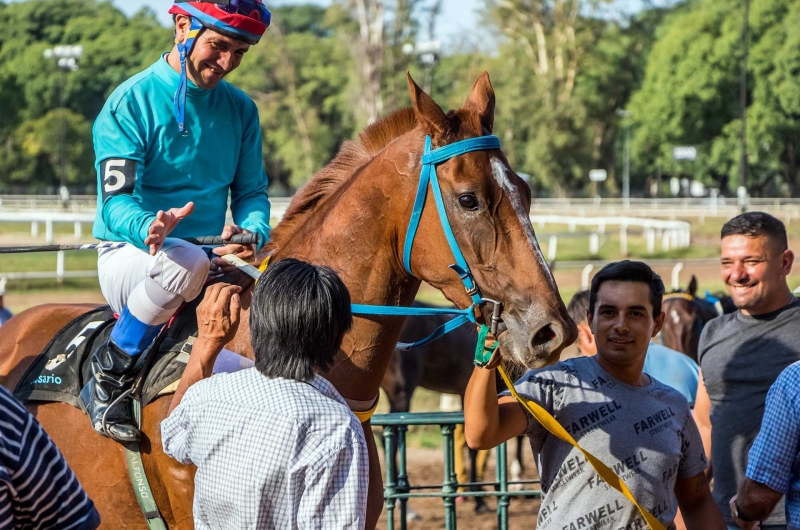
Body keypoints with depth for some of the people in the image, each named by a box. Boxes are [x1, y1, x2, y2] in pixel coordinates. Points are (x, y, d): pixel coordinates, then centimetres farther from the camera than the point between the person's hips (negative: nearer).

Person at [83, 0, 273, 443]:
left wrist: (252, 233, -18)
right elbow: (116, 200, -18)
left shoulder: (240, 110, 10)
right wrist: (149, 228, -42)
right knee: (187, 262, -40)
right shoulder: (131, 102, -9)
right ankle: (108, 380, -22)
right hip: (129, 254, -6)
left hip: (213, 261, 6)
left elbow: (251, 191, 8)